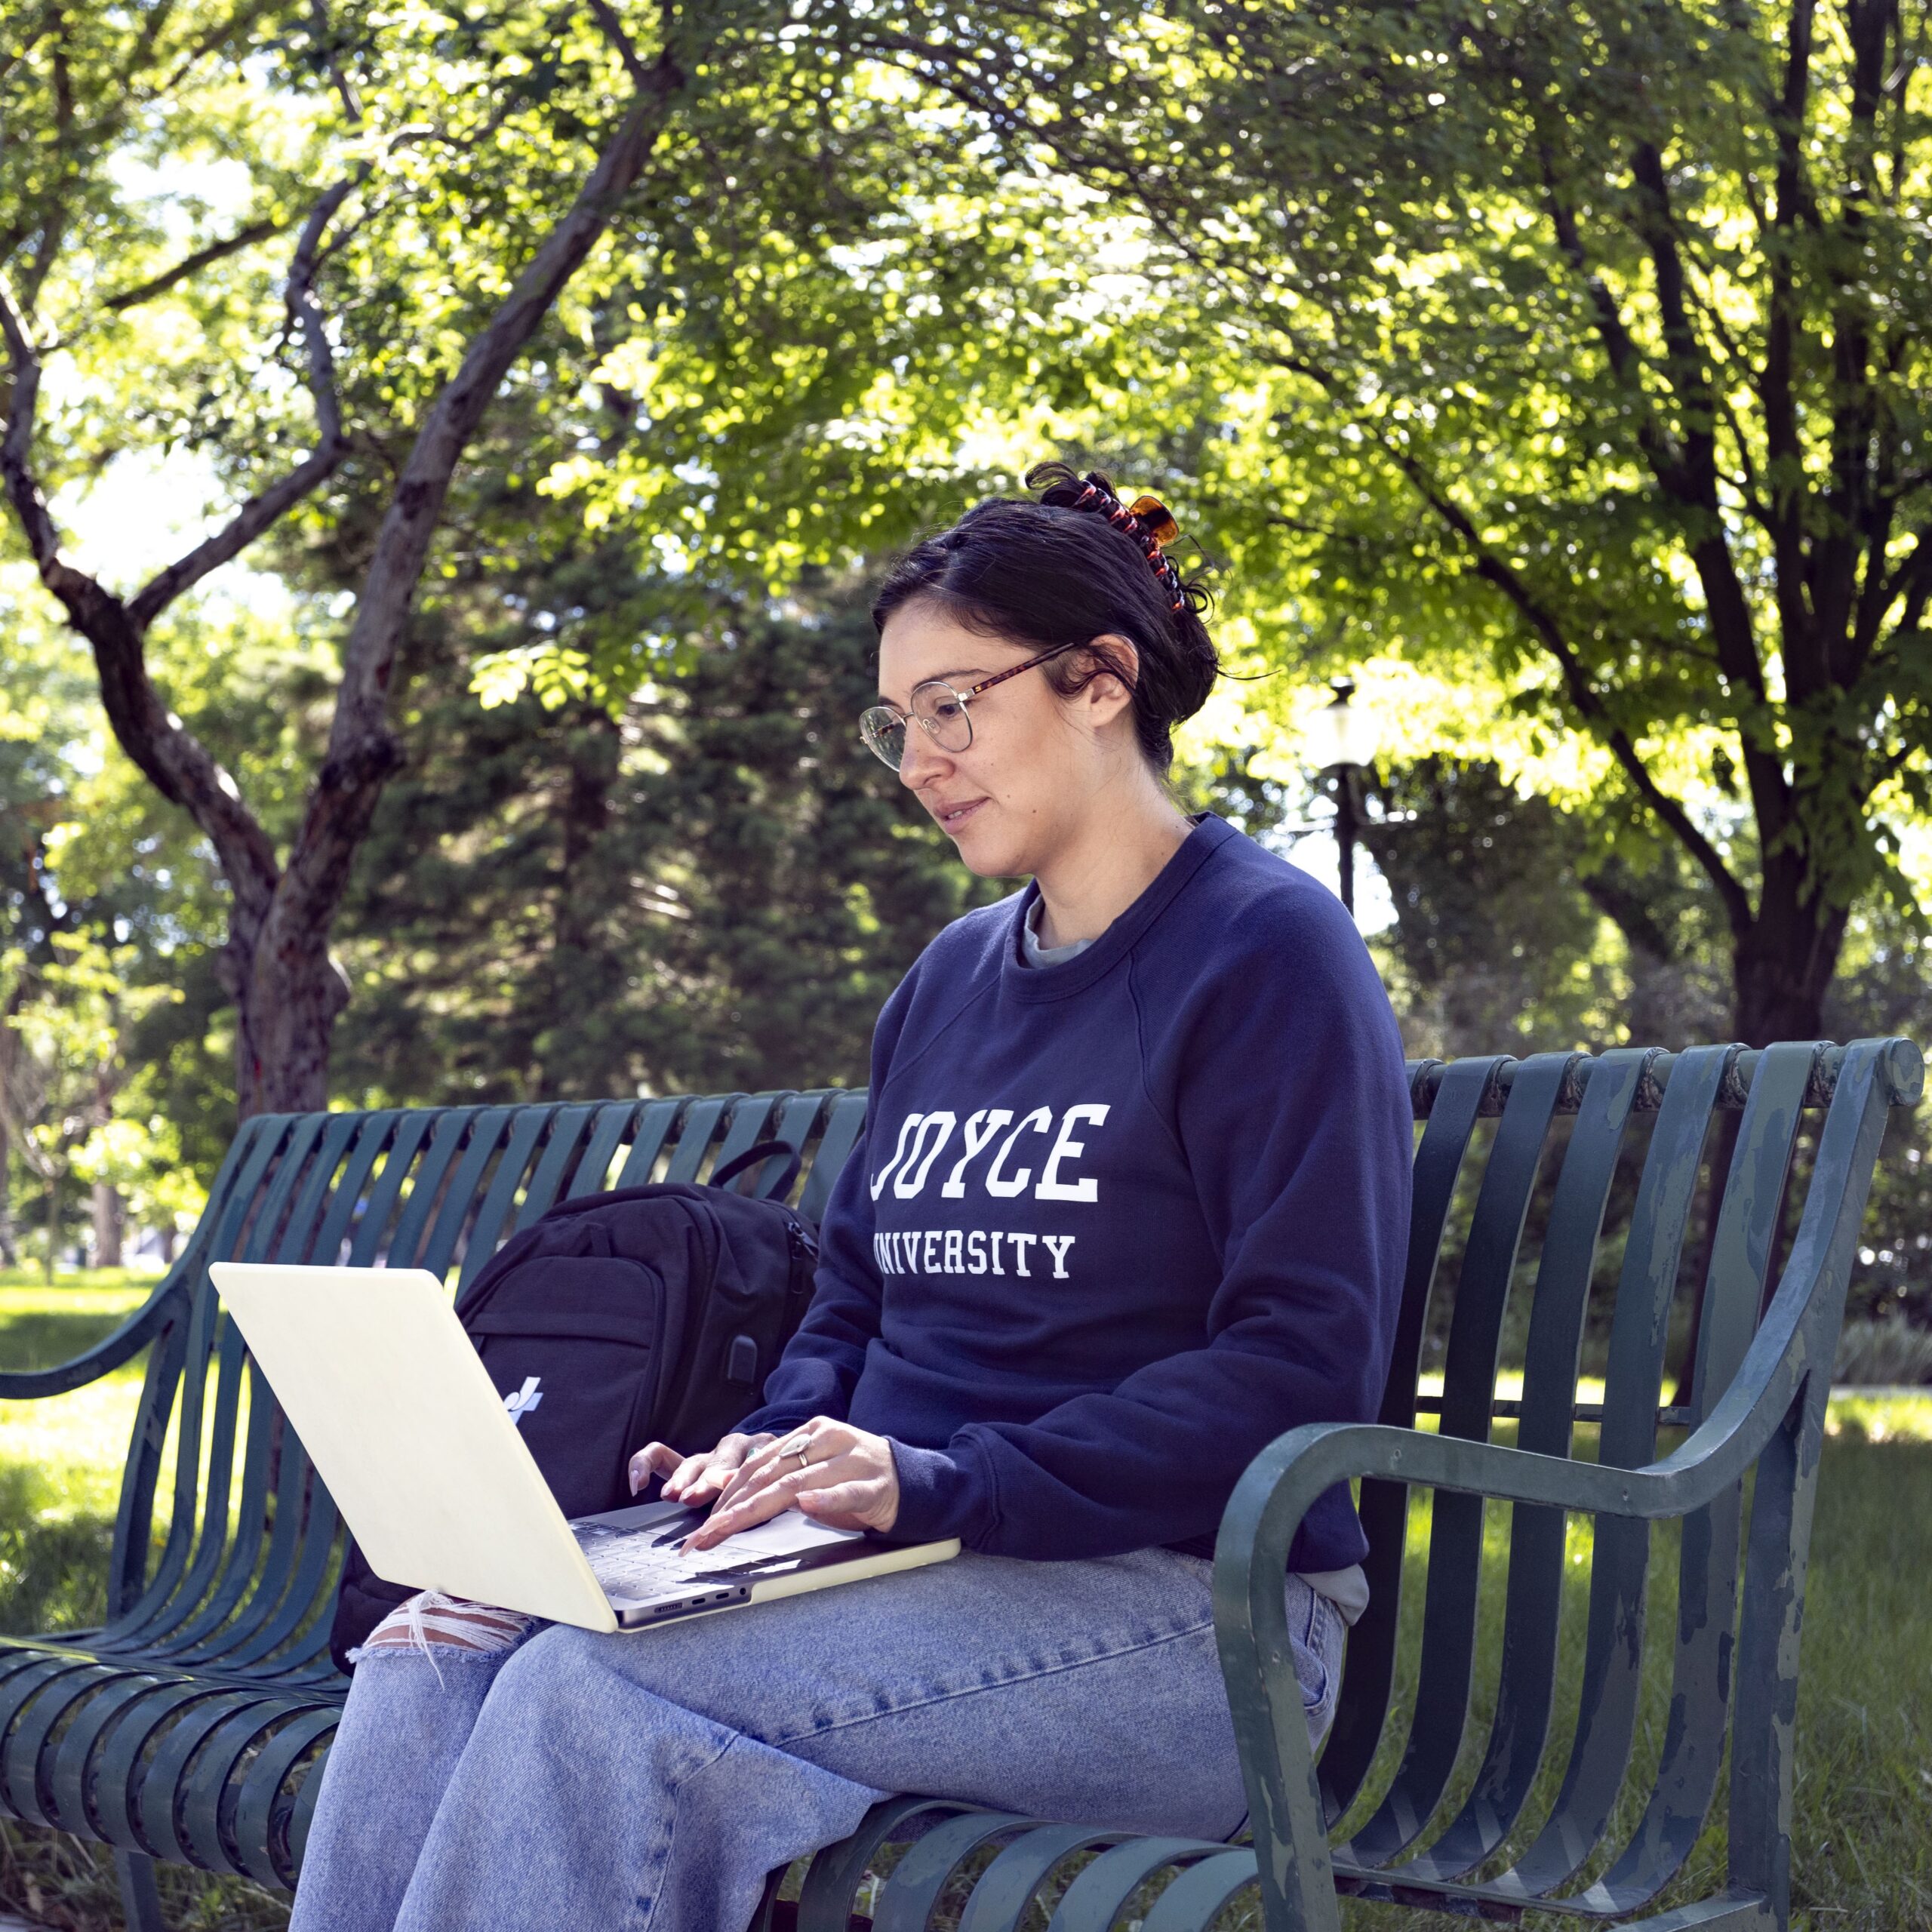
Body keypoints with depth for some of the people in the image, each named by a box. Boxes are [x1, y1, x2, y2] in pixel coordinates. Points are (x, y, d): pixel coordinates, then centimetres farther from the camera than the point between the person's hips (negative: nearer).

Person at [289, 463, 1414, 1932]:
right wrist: (783, 1447, 1)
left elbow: (1305, 1368, -15)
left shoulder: (1265, 951, -6)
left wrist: (940, 1483, -21)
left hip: (1175, 1608, -7)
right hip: (923, 1568, 7)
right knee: (433, 1650, -15)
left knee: (597, 1690, -28)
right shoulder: (952, 977, 18)